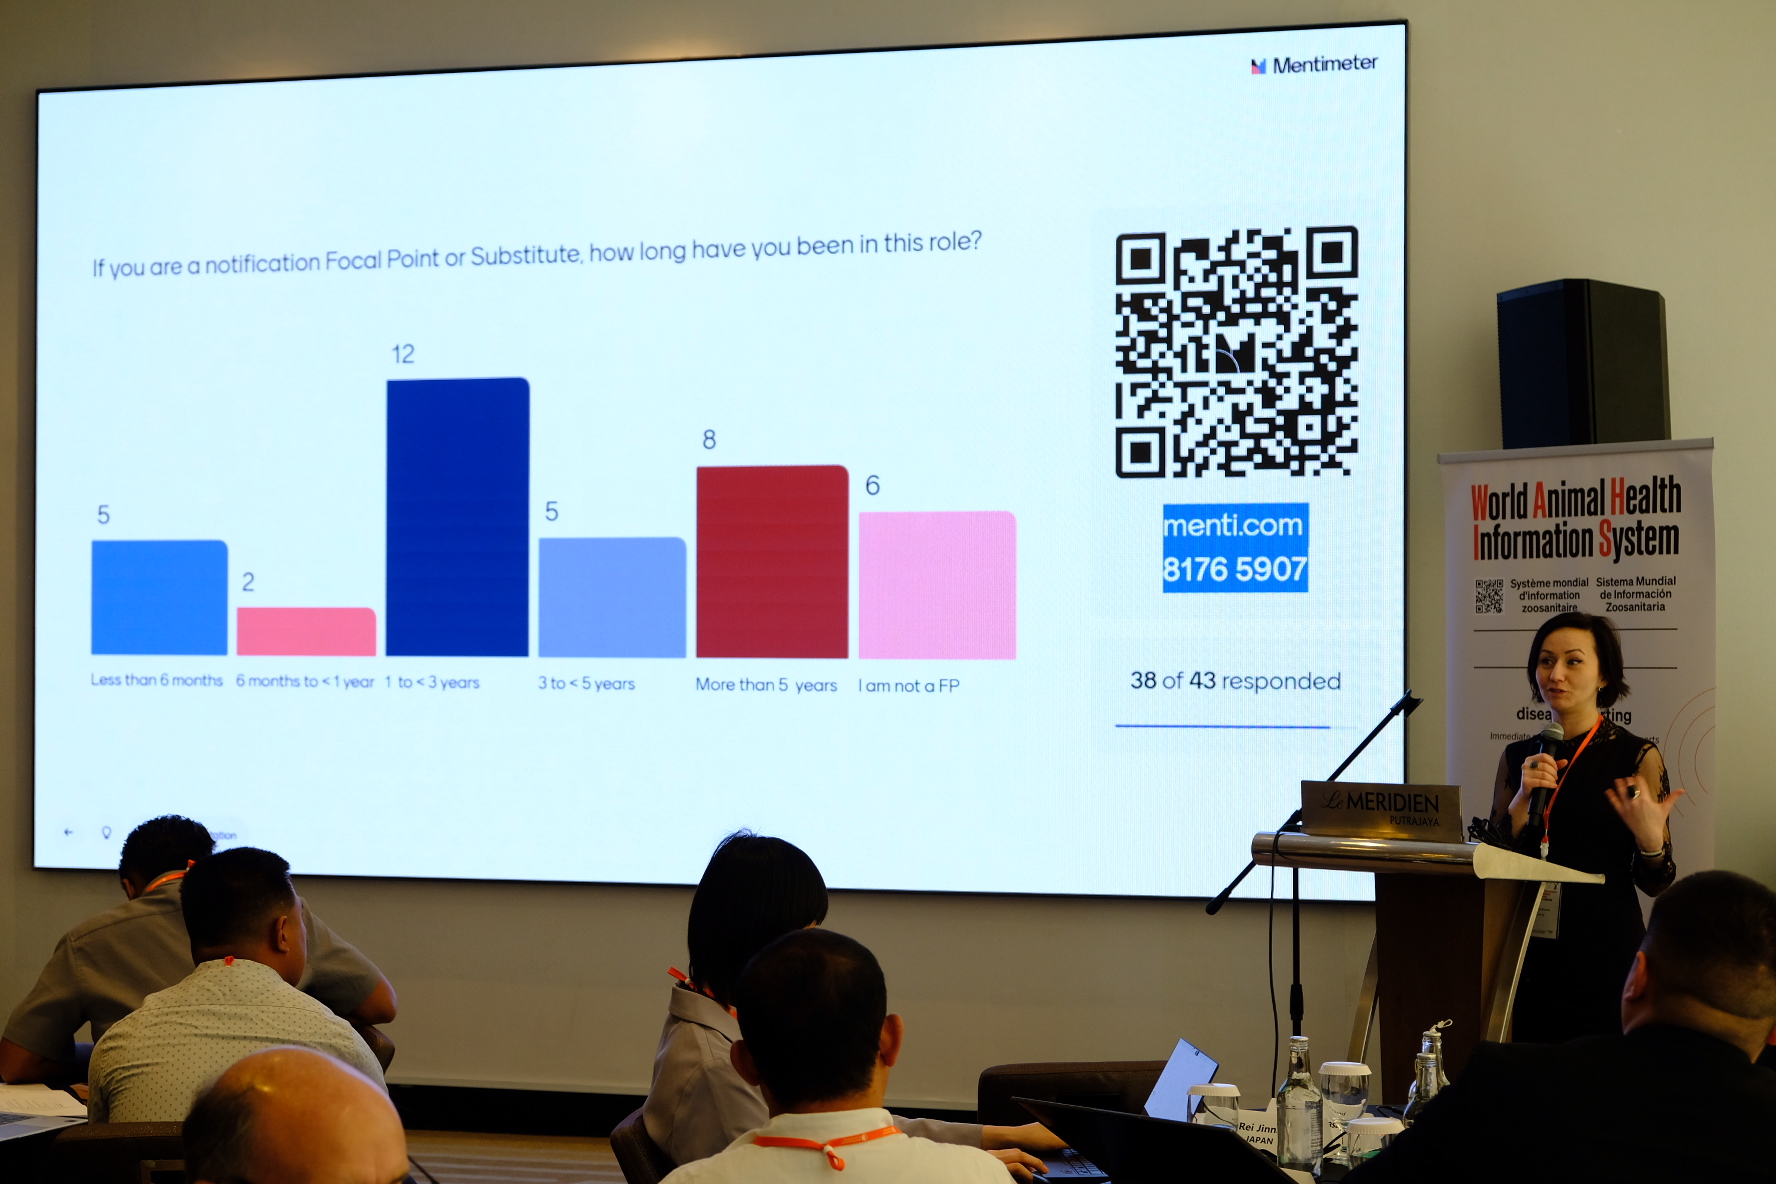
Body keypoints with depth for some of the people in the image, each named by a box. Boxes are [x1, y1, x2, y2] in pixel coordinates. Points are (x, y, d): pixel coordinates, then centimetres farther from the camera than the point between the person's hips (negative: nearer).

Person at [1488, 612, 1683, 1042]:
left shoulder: (1639, 757, -1)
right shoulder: (1517, 758, 10)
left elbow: (1655, 883, -2)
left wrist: (1650, 840, -22)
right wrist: (1523, 799, -9)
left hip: (1606, 956, -3)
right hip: (1530, 957, 3)